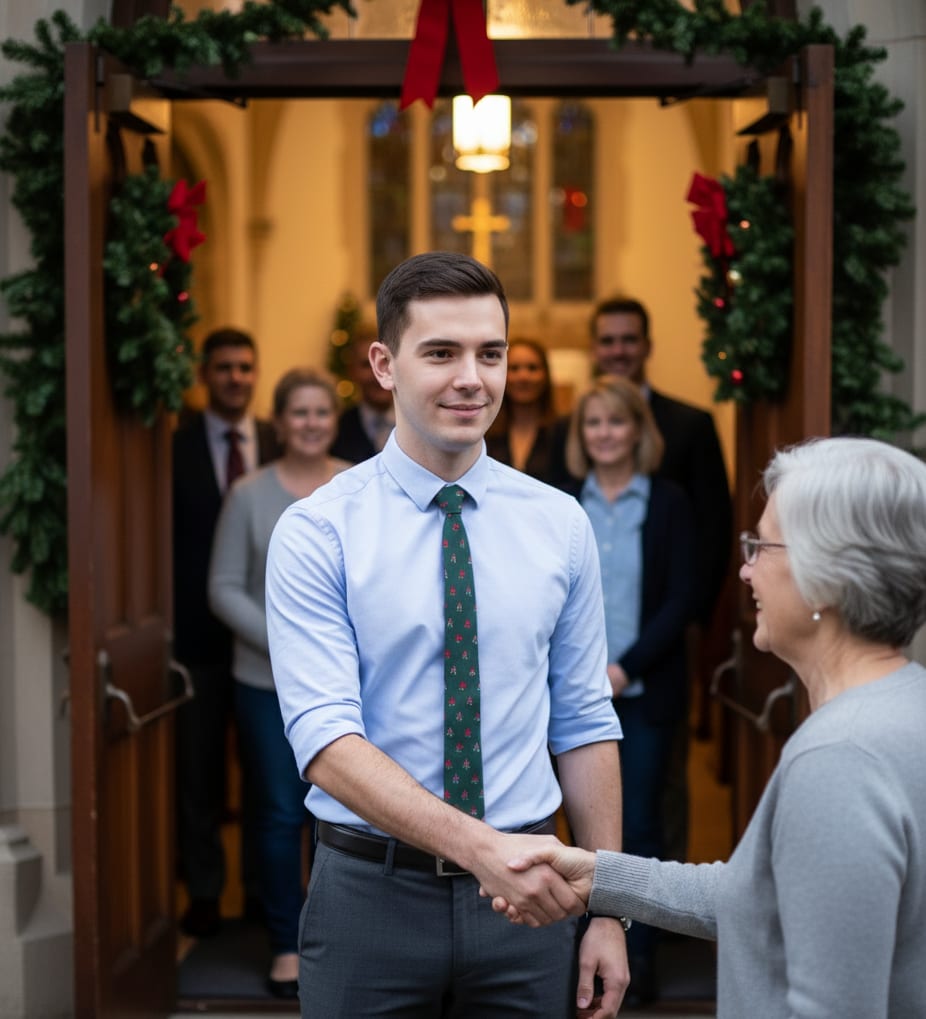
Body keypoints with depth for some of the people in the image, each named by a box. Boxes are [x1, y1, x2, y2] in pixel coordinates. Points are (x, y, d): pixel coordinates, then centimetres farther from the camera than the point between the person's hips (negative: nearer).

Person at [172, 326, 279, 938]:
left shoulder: (281, 445, 3)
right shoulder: (176, 447, -2)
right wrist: (165, 621, -7)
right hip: (199, 629, -1)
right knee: (199, 766, 7)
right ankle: (204, 891, 19)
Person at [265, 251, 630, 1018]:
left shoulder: (560, 524, 2)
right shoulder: (316, 535, -8)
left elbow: (583, 724, 5)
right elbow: (326, 739, -18)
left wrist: (605, 907, 2)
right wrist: (480, 847, -30)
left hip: (527, 896, 3)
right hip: (371, 895, -2)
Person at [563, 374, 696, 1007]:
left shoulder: (669, 504, 0)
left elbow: (681, 599, -4)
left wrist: (626, 667, -12)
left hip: (646, 689, -2)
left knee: (640, 825, -1)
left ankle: (640, 959, 7)